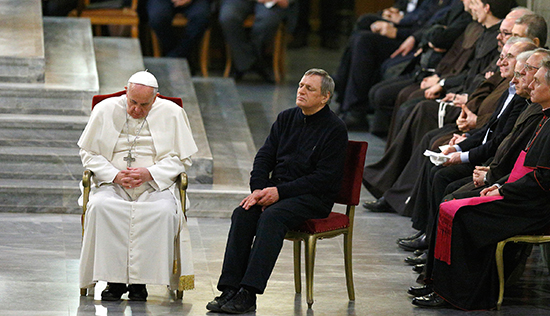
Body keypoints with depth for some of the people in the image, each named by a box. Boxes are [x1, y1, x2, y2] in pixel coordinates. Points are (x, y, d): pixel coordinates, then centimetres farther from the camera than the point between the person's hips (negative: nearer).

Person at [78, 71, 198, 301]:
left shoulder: (171, 114, 4)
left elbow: (182, 159, 4)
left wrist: (149, 173, -13)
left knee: (164, 210, -35)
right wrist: (114, 175, -11)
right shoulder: (105, 110, 5)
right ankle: (114, 279, -27)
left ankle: (139, 279, -26)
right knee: (100, 206, -33)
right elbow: (88, 153, 7)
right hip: (112, 185, 1)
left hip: (155, 185, -1)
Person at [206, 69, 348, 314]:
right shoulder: (287, 118, 14)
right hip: (277, 189, 6)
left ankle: (248, 294, -37)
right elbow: (264, 156, 13)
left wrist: (279, 191, -18)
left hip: (314, 197, -6)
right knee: (243, 213, -23)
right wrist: (258, 189, -7)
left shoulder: (335, 129, -7)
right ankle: (229, 290, -28)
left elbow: (324, 177, -13)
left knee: (272, 216, -33)